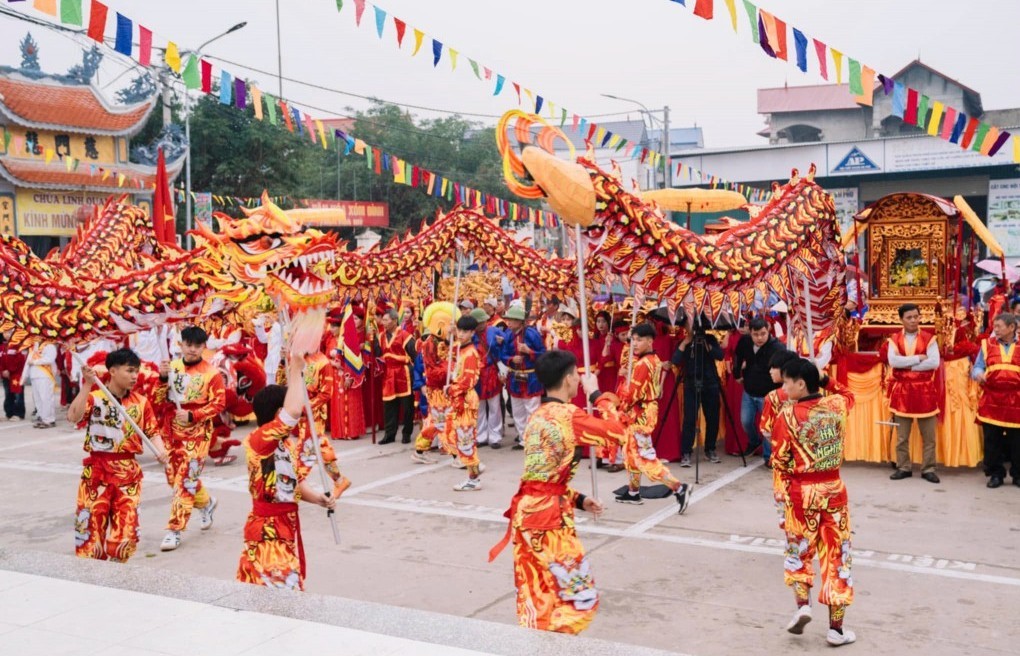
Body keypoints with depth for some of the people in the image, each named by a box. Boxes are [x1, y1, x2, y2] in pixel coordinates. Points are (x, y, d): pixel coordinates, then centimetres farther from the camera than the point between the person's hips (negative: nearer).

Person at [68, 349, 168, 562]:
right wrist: (87, 385, -24)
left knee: (126, 526, 2)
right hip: (96, 470, -2)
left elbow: (153, 432, 4)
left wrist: (160, 450, -15)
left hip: (128, 472, 2)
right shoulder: (94, 397, -3)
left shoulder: (141, 402, 5)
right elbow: (73, 417, -21)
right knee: (91, 523, 0)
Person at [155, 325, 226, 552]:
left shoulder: (211, 373, -9)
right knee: (174, 477, 15)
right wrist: (163, 378, -13)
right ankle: (206, 503, 40)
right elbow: (159, 400, 4)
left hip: (197, 433, -5)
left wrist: (192, 415, -20)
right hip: (172, 431, 6)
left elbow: (219, 404, -9)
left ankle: (174, 530, -4)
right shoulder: (171, 367, 6)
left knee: (185, 480, -9)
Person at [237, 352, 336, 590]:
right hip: (266, 528, -9)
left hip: (289, 523, 9)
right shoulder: (257, 440, -20)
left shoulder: (290, 444, 7)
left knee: (290, 584, 17)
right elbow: (293, 413, -35)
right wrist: (295, 372, -30)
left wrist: (320, 499, -5)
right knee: (273, 589, -7)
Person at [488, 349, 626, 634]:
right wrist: (597, 395, 3)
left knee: (536, 599, 15)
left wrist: (578, 500, 14)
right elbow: (616, 433, -7)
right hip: (549, 518, -9)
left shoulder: (537, 416, 13)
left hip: (526, 512, 9)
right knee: (582, 598, 1)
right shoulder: (568, 415, -15)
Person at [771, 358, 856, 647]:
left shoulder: (787, 414, -13)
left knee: (800, 548, 19)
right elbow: (847, 394, 25)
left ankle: (803, 604, 1)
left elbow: (780, 462, -10)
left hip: (801, 492, -3)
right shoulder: (836, 404, -3)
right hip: (833, 488, 3)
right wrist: (825, 379, 13)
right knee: (836, 553, 9)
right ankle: (836, 628, 12)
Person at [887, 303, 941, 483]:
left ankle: (928, 469, 11)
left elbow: (934, 363, -13)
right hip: (901, 390, 1)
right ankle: (903, 468, 16)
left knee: (928, 434, 3)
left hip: (925, 390, -1)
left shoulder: (929, 338, 0)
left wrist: (908, 365, -13)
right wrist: (918, 358, -15)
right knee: (901, 434, 7)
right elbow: (893, 361, -13)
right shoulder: (894, 339, 3)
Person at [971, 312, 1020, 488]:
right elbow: (977, 368, 4)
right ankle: (996, 474, 15)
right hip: (991, 400, 1)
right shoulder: (987, 344, 7)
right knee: (992, 440, 4)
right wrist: (978, 374, -18)